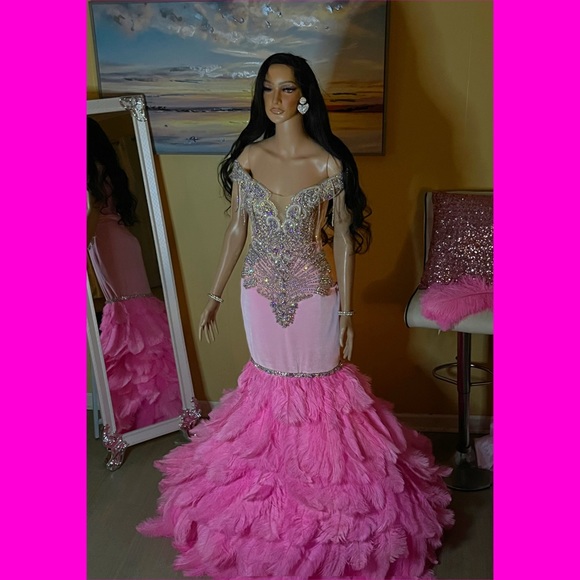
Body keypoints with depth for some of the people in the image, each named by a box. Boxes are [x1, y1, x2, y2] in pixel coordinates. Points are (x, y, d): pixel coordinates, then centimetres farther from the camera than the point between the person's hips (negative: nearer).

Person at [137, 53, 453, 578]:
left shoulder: (329, 164, -12)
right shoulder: (247, 157, -3)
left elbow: (344, 240, -7)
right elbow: (236, 230, 4)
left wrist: (346, 311, -7)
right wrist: (215, 295, 7)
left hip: (313, 295, -3)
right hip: (260, 294, 3)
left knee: (316, 387, 12)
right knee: (270, 383, 19)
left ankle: (317, 483, 38)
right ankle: (274, 485, 43)